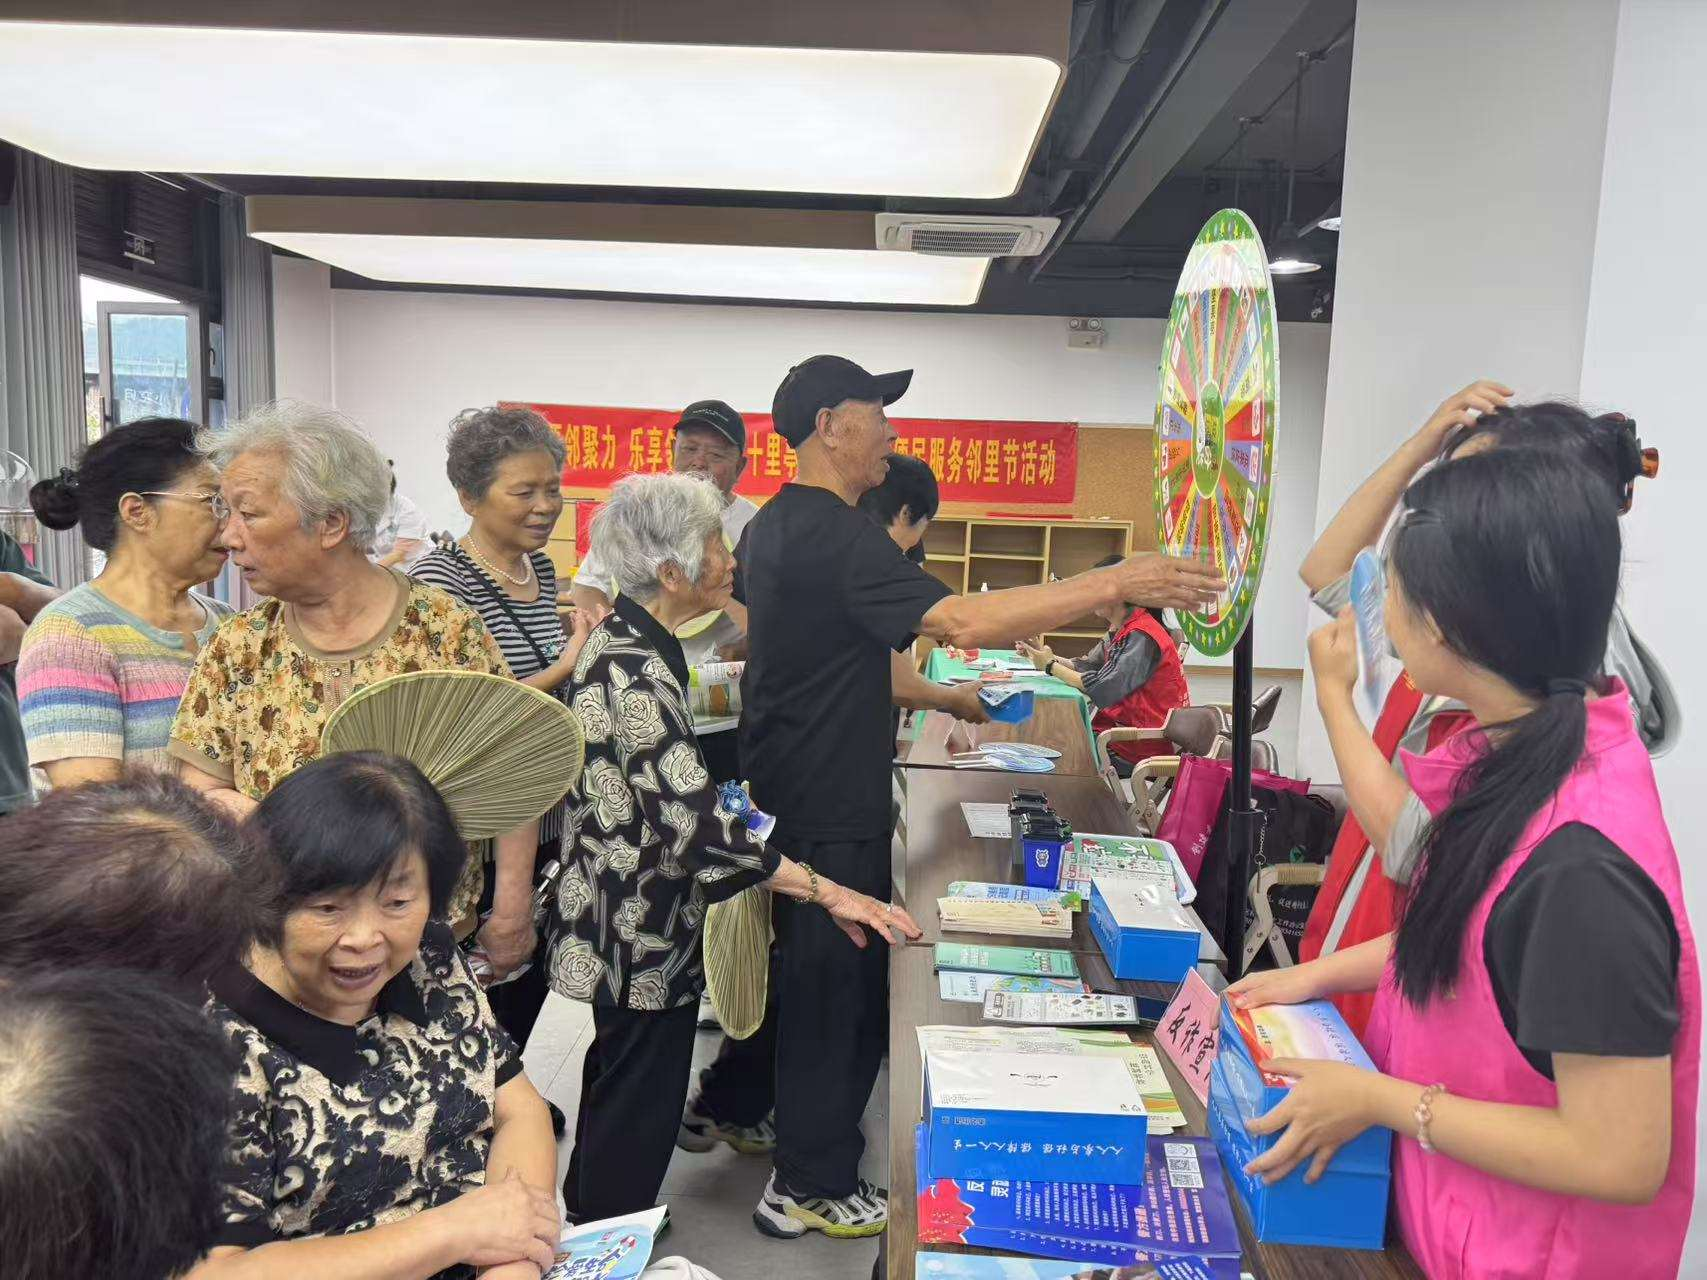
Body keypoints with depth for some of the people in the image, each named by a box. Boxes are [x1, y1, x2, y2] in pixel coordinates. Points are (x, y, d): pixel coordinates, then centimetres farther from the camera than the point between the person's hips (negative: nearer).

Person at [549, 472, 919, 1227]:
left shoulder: (624, 640, 3)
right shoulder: (635, 670, -28)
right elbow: (694, 821, -32)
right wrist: (828, 894, -30)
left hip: (624, 914, 10)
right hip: (643, 929, -10)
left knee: (618, 1078, 27)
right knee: (640, 1106, 7)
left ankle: (588, 1217, 47)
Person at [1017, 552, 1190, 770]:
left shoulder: (1142, 637, -21)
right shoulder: (1121, 630, 11)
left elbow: (1101, 690, -25)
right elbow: (1087, 666, 12)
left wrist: (1051, 666, -14)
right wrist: (1046, 654, 0)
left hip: (1144, 748, -8)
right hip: (1124, 728, 8)